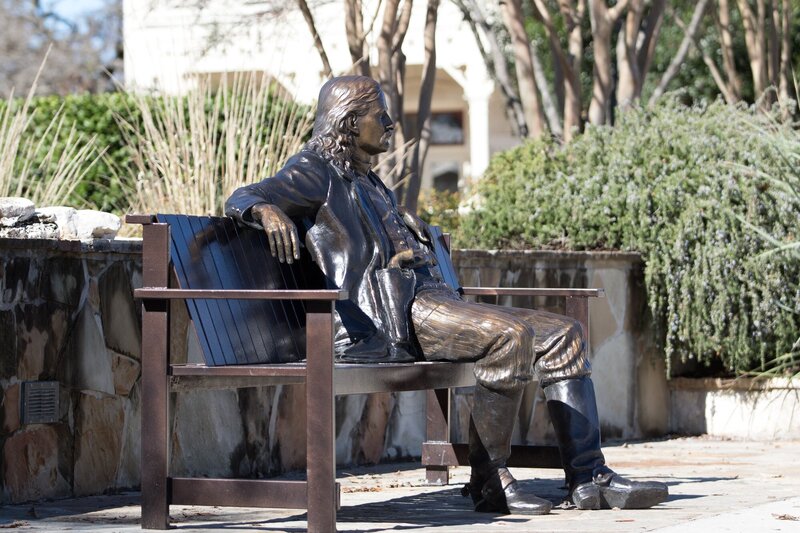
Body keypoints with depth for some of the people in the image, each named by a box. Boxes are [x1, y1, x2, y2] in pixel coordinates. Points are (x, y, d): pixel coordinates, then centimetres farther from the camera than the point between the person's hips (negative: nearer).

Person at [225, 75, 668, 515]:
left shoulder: (369, 184, 30)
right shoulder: (316, 172, 4)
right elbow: (241, 198, -13)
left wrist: (412, 228, 33)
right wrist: (269, 211, -33)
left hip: (428, 298, 10)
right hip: (383, 318, -10)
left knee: (562, 335, 0)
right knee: (510, 336, -31)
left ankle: (589, 479, -6)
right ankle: (489, 482, -23)